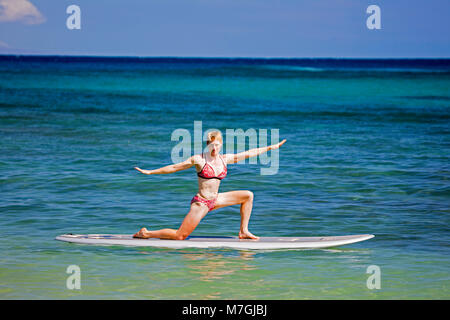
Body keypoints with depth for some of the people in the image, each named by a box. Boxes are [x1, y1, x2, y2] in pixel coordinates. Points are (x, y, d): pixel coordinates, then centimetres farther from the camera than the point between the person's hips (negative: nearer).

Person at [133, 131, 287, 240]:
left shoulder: (225, 159, 6)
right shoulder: (199, 159, -10)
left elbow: (248, 153, 11)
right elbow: (175, 167, -5)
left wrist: (271, 147, 14)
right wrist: (150, 172, -5)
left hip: (215, 200, 7)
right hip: (201, 202, -6)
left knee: (248, 195, 5)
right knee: (180, 236, -14)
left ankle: (243, 231, 9)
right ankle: (145, 233, 4)